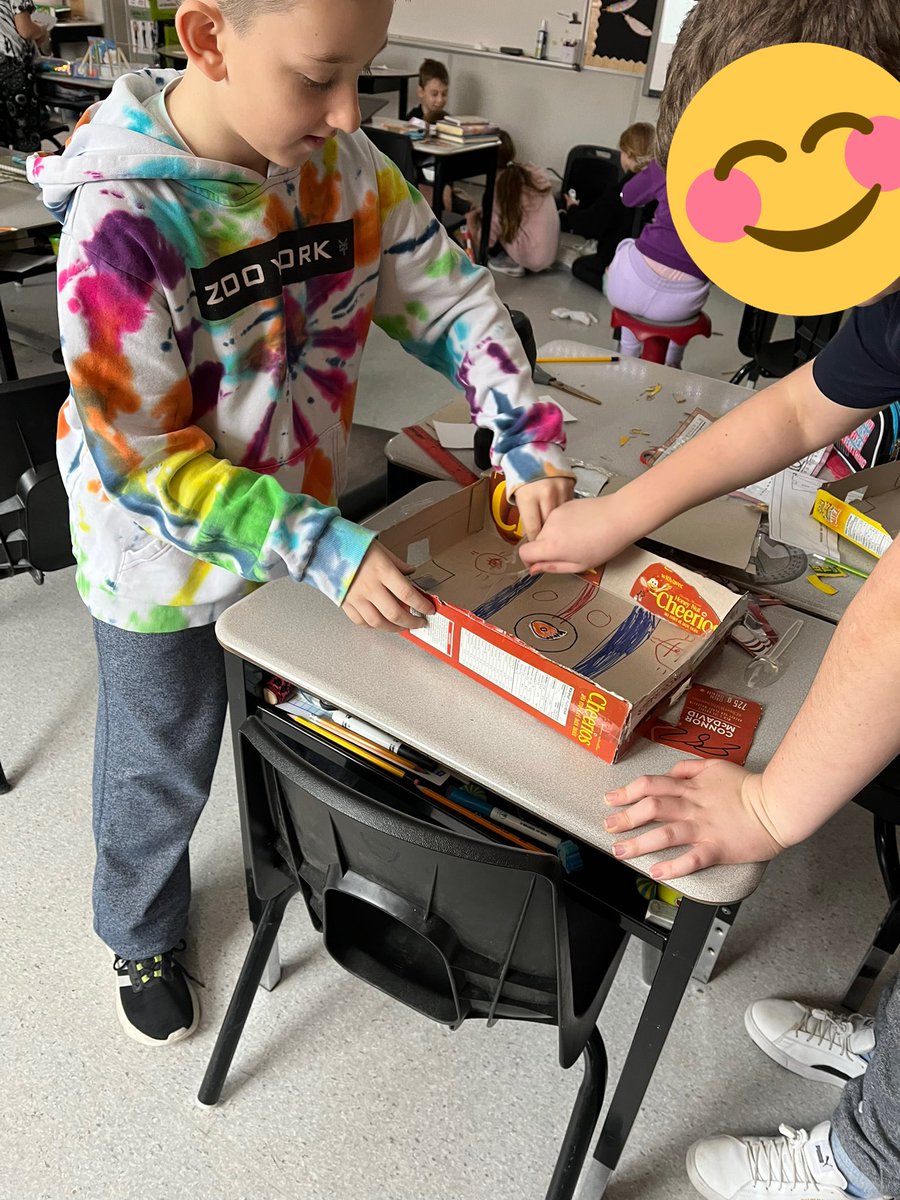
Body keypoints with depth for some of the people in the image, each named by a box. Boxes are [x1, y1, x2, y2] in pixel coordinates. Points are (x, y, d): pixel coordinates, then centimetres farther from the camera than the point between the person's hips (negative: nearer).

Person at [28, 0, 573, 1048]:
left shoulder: (341, 163, -11)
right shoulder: (119, 217, -28)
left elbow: (448, 293, -3)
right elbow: (145, 461, -26)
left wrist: (526, 439, -15)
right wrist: (324, 546, -32)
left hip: (307, 523, 5)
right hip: (166, 558, -5)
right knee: (161, 770, 18)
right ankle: (140, 938, 50)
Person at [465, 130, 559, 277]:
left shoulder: (499, 185, -13)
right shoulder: (537, 172, 3)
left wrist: (471, 220, 11)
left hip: (530, 258, -6)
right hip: (552, 254, 6)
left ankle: (511, 262, 2)